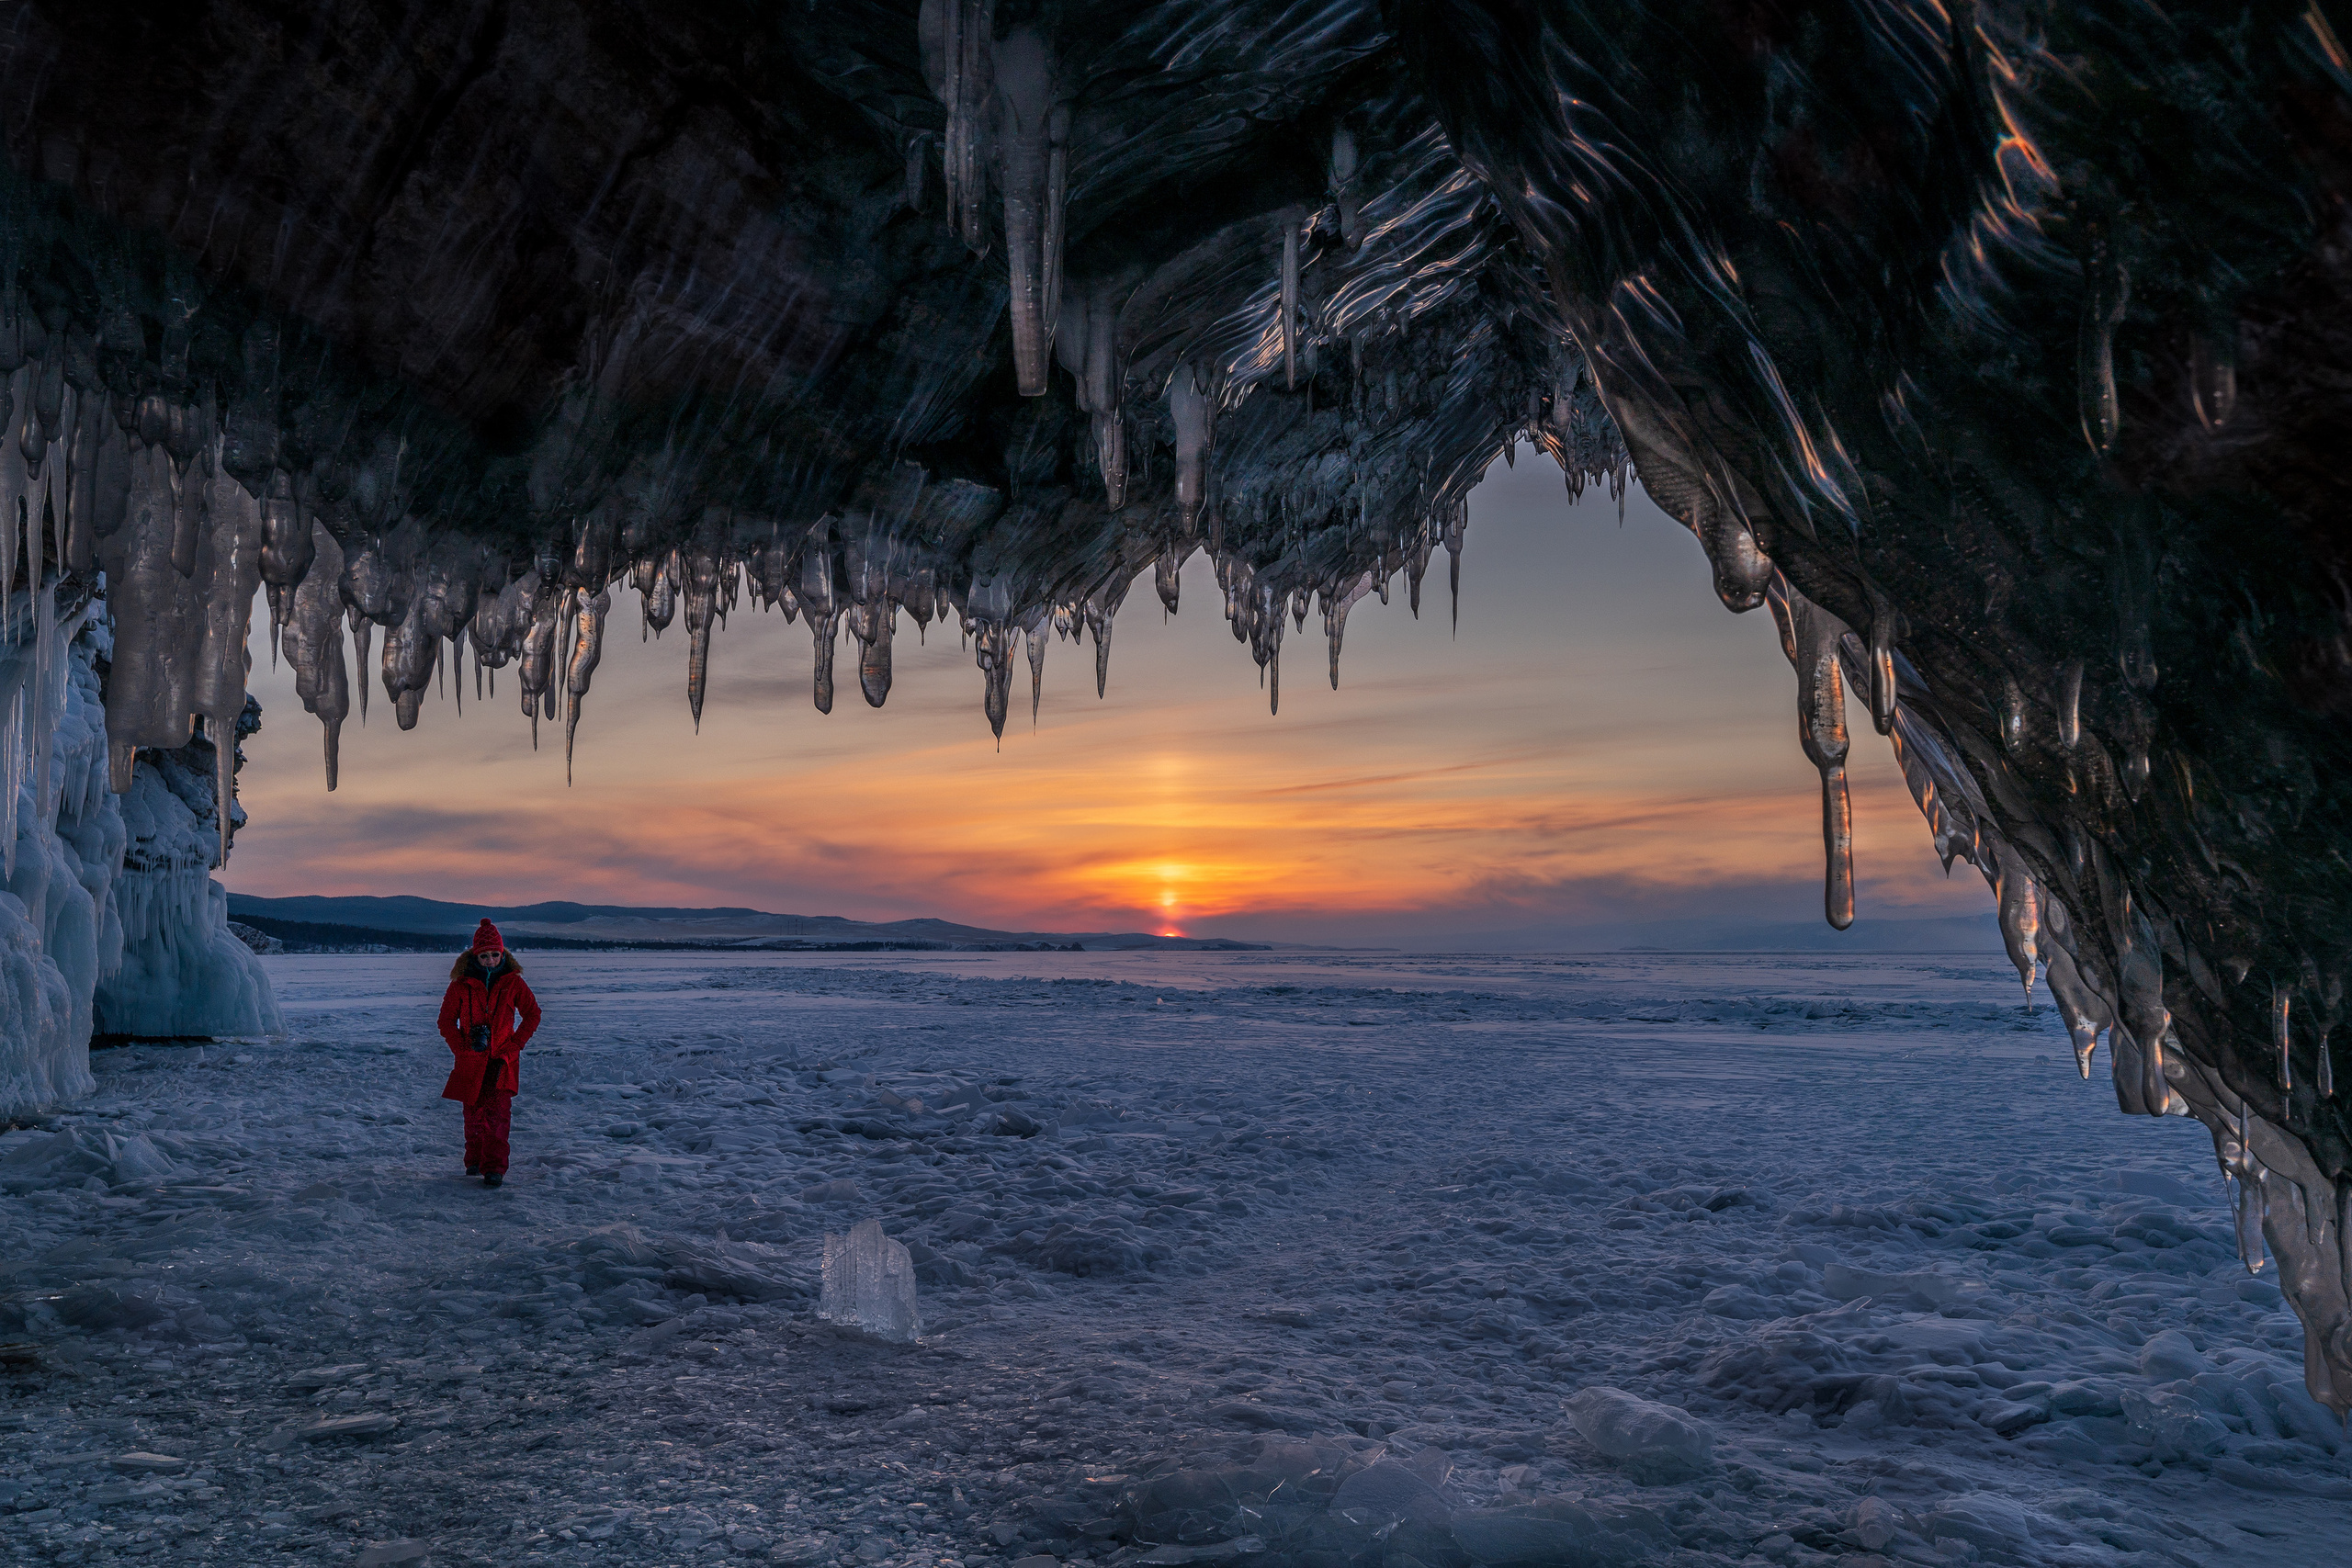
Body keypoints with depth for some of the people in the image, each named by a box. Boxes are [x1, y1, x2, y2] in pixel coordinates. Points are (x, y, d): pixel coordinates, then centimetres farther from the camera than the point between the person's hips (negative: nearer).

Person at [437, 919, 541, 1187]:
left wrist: (515, 1043, -2)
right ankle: (474, 1160, 28)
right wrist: (461, 1048, -4)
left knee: (498, 1112, -13)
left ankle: (494, 1168, -14)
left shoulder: (513, 983, 0)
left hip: (502, 1058, -1)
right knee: (474, 1113, 8)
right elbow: (446, 1020, 7)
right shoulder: (462, 984, -1)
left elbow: (532, 1015, 8)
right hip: (471, 1060, 1)